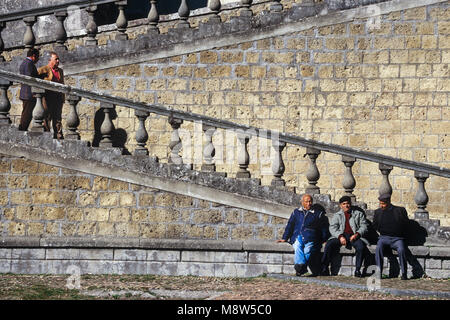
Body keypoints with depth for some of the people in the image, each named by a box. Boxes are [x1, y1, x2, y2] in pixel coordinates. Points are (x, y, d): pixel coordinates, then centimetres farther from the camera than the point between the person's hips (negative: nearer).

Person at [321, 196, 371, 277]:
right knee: (329, 245, -27)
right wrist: (340, 237, -14)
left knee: (361, 246, -34)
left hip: (354, 236, -1)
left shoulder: (358, 214, 18)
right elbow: (333, 228, 6)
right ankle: (324, 268, -23)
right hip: (340, 236, 1)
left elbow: (364, 226, 7)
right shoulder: (337, 215, 20)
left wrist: (357, 234, -14)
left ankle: (357, 270, -29)